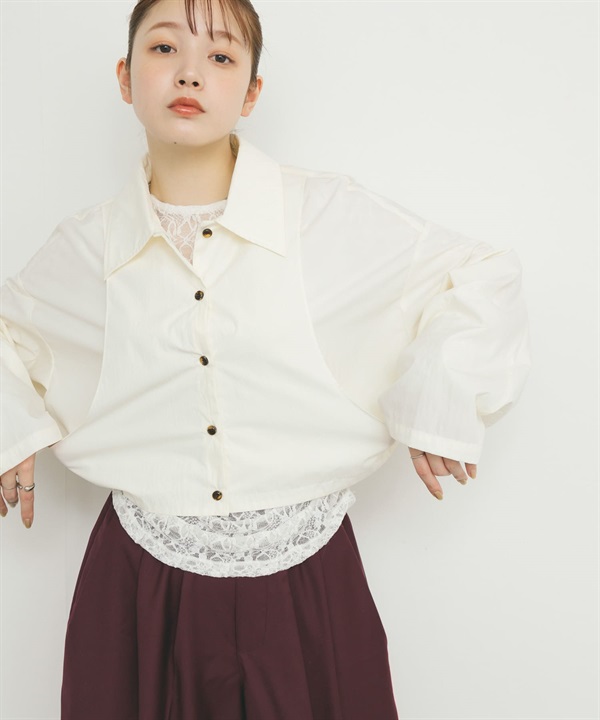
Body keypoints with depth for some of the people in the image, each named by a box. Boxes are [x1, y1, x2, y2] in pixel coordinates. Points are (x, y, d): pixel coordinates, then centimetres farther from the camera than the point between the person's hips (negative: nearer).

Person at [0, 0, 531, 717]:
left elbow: (484, 273, 2)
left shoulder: (333, 217, -7)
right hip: (143, 577, 2)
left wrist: (438, 399, -5)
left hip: (302, 576, -1)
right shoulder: (85, 245, -1)